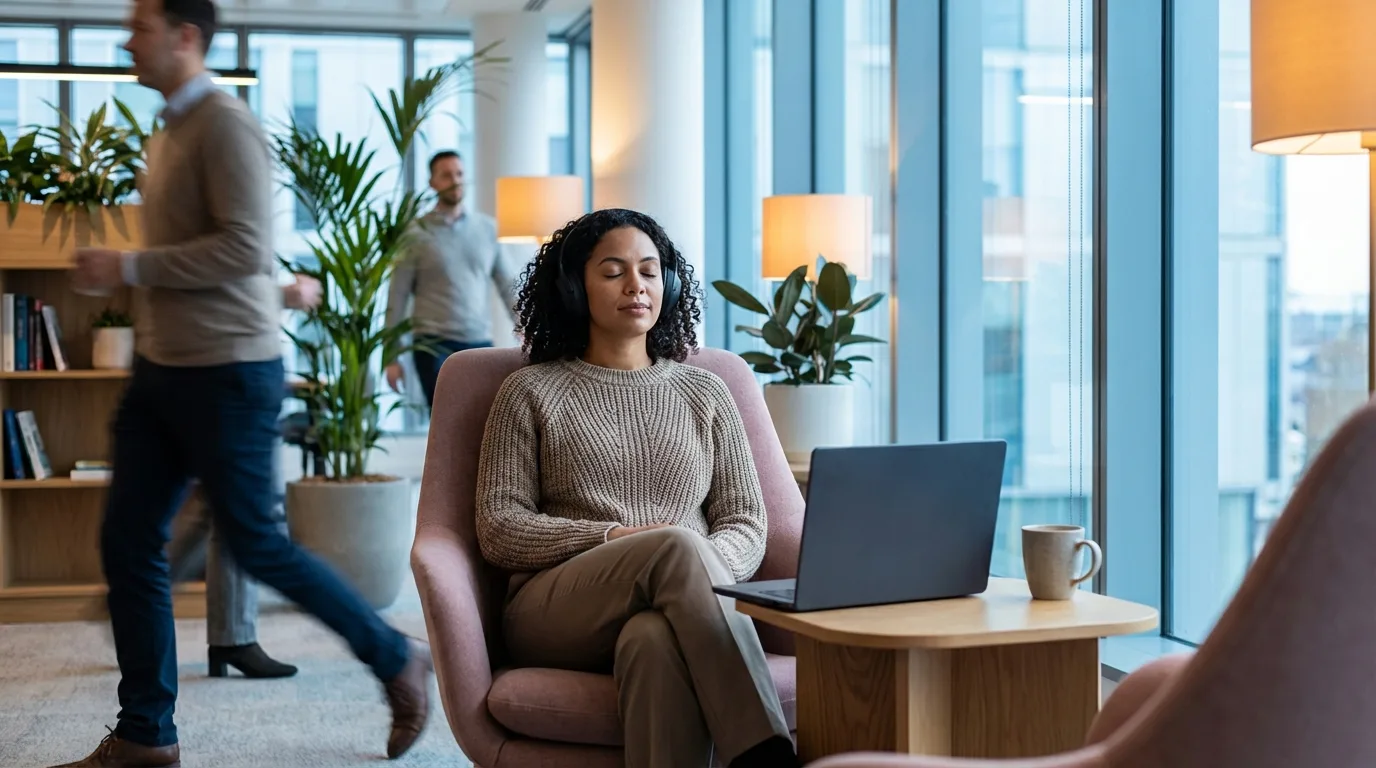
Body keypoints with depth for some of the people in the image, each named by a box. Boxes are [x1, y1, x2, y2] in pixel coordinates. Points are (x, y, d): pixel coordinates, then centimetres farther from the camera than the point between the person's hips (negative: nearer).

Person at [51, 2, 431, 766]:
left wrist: (129, 266, -20)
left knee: (254, 544, -1)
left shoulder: (225, 124, -14)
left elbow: (245, 248, -24)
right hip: (161, 368, 9)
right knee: (128, 542, 5)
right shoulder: (170, 129, 14)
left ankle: (397, 660, 16)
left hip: (227, 372, -9)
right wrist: (116, 274, 9)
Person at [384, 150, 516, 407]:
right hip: (434, 345, -3)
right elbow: (397, 298, 1)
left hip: (480, 344, 3)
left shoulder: (488, 228, 8)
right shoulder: (416, 234, 0)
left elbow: (508, 285, 9)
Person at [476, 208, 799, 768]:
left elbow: (746, 525, 13)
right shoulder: (531, 392, 14)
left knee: (656, 638, -40)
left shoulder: (704, 394, 21)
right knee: (674, 545, -36)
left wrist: (706, 569, -12)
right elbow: (498, 532, 4)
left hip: (678, 605, 1)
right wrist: (614, 537, -12)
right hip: (555, 614, -1)